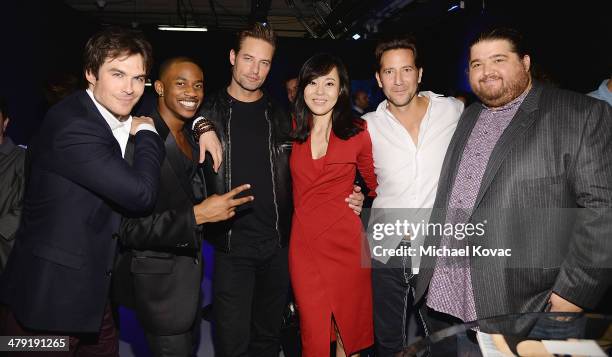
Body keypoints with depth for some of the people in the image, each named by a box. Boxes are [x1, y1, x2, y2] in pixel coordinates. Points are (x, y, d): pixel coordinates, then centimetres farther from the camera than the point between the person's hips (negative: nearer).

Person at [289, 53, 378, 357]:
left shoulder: (357, 132, -1)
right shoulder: (292, 129, 4)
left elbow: (377, 184, 10)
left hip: (347, 242, -1)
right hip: (303, 244, 1)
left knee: (349, 329, 14)